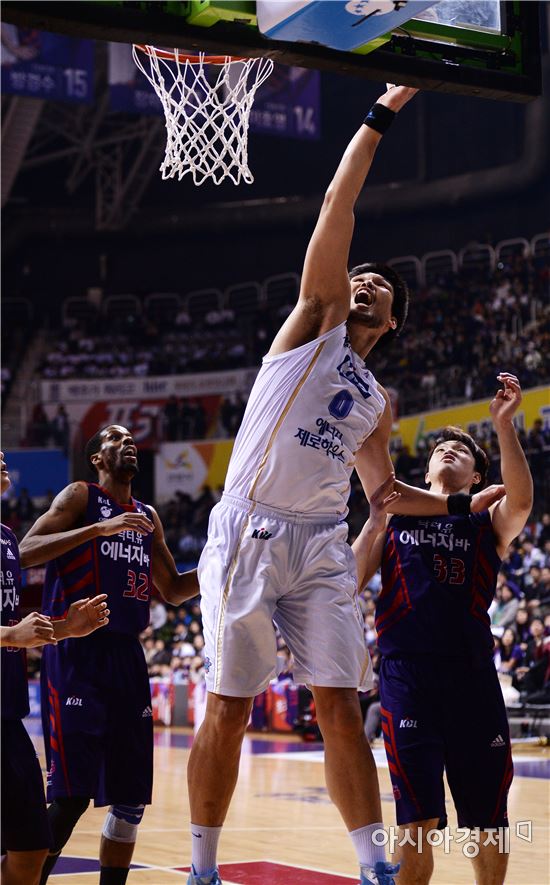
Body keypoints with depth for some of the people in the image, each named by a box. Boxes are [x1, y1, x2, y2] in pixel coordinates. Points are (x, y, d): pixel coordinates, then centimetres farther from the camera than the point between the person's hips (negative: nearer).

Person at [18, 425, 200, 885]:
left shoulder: (148, 517, 18)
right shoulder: (80, 496, 0)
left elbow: (172, 590, 26)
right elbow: (26, 552, -14)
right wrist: (101, 529, -23)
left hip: (127, 657, 7)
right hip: (77, 655, -7)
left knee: (131, 799, 6)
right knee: (72, 796, -11)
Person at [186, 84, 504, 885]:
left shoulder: (378, 404, 21)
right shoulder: (314, 323, 7)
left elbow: (384, 490, 32)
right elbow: (337, 207, -1)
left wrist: (465, 505, 24)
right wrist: (382, 113, -2)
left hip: (320, 547, 4)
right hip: (250, 533, -4)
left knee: (339, 704, -2)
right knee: (228, 711, -1)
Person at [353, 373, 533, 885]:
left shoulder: (488, 521, 13)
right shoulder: (396, 517, 16)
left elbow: (522, 500, -11)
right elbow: (350, 583, 8)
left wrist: (503, 425, -22)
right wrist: (376, 520, -3)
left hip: (471, 670, 1)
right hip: (407, 669, -1)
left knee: (488, 817, 8)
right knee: (417, 821, -4)